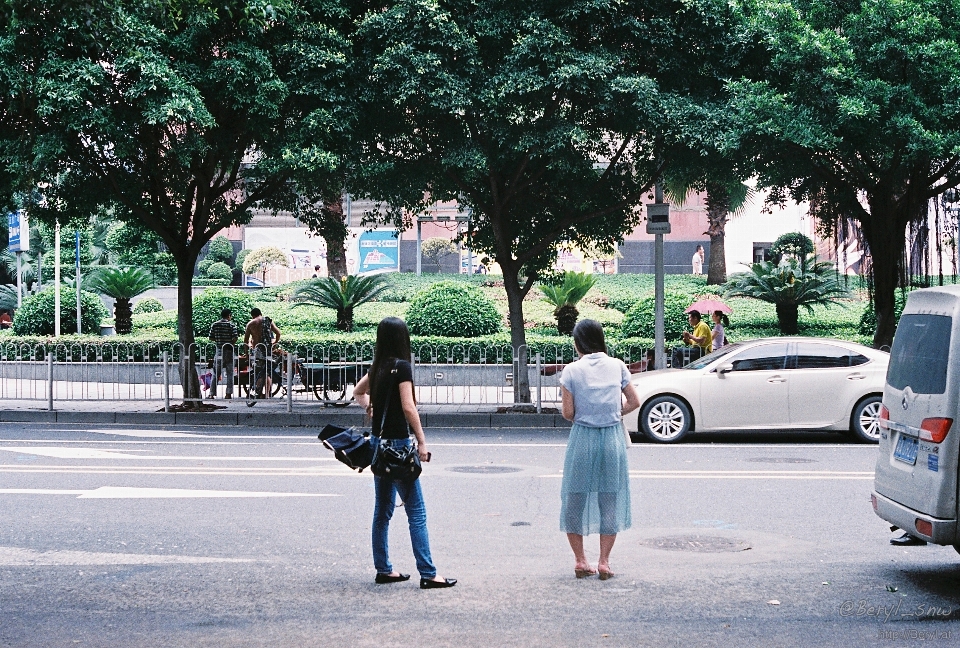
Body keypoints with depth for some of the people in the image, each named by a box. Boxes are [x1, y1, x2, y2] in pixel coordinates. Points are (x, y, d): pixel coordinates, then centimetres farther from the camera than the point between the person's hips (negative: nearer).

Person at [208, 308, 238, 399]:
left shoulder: (214, 325, 4)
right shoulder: (231, 325, -5)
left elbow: (211, 338, 4)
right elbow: (235, 338, -13)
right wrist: (231, 345, 3)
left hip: (219, 350, 2)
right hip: (229, 351, -2)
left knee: (216, 373, 7)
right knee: (229, 373, 4)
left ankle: (212, 394, 3)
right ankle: (228, 394, 1)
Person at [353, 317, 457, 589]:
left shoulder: (378, 367, 9)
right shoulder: (401, 366, -14)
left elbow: (358, 391, 26)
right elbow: (408, 407, -19)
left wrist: (370, 409, 13)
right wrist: (422, 442, -15)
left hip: (379, 442, 8)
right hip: (398, 443, -8)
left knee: (383, 510, 13)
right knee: (416, 512, -5)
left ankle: (383, 569, 18)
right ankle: (428, 574, -5)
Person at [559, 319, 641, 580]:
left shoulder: (572, 370, -7)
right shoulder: (617, 366, 1)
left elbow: (568, 413, -8)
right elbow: (634, 402, 4)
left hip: (582, 439, -2)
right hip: (613, 437, 2)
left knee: (575, 499, 12)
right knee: (610, 500, 10)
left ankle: (580, 560, 14)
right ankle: (604, 562, 9)